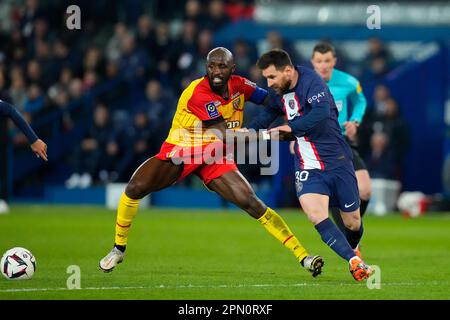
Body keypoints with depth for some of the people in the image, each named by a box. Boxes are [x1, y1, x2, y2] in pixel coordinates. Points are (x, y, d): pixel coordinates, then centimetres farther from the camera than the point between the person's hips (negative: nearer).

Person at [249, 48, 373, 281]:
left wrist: (291, 127, -36)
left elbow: (321, 112, -35)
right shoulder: (277, 91, 4)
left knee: (352, 223, 6)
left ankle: (353, 251, 40)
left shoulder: (311, 82, -18)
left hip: (337, 161, -4)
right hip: (307, 165, 4)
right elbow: (270, 111, 25)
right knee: (315, 215, -24)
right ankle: (354, 262, -25)